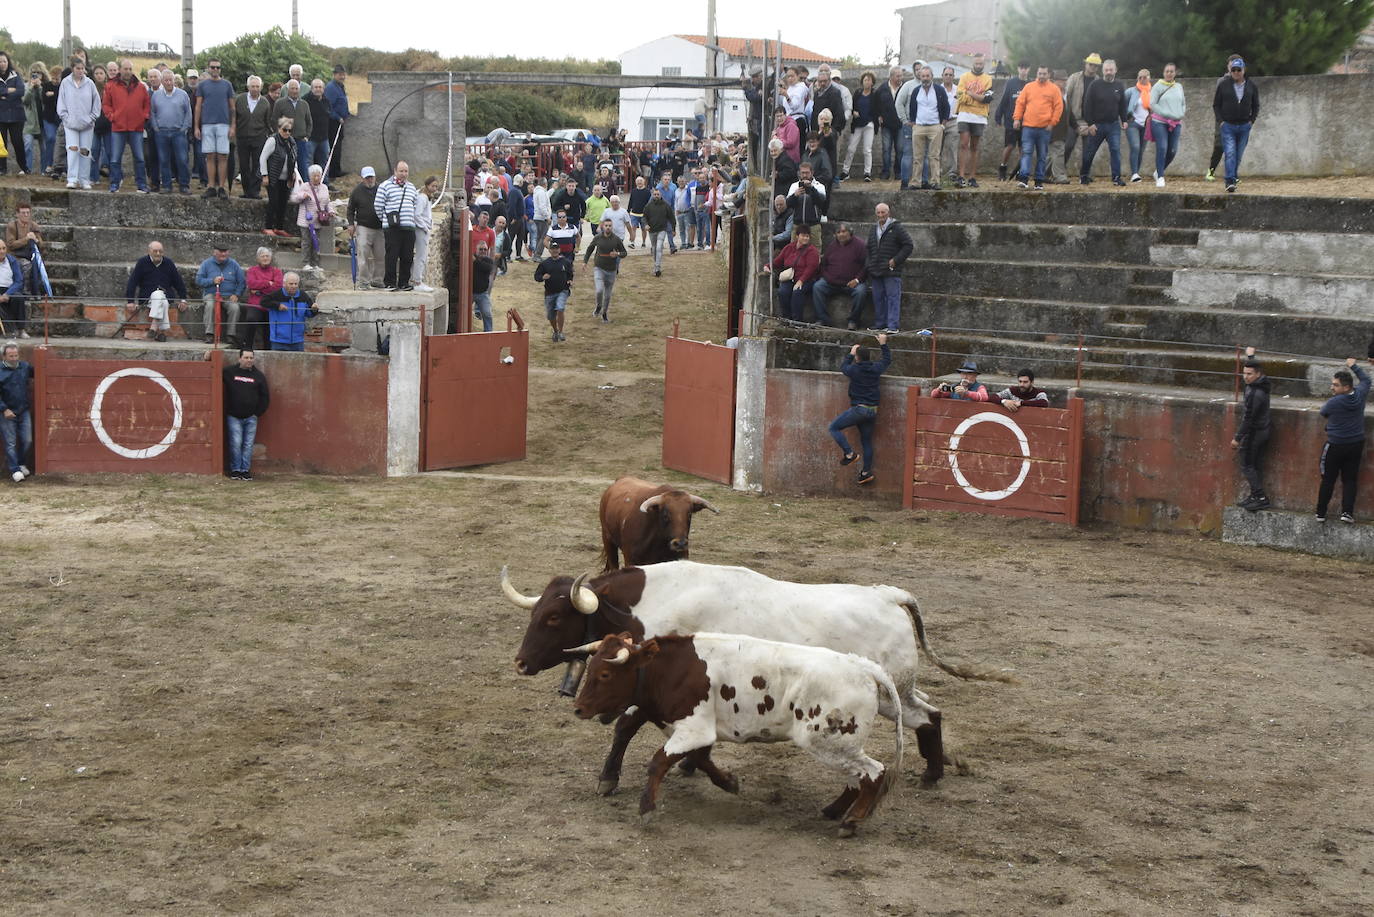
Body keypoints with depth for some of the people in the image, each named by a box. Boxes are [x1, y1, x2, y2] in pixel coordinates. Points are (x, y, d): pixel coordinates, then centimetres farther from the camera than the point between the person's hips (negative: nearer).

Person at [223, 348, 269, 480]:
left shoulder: (258, 375, 7)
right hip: (234, 417, -1)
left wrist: (258, 413, 4)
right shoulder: (230, 372, 3)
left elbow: (265, 396, 10)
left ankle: (246, 470, 8)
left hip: (251, 418, 1)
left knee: (248, 444, 2)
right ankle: (235, 470, 3)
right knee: (235, 443, -6)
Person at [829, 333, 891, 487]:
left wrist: (850, 354, 25)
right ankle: (866, 471, 18)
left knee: (834, 428, 2)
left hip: (859, 409, -6)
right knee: (867, 440, 15)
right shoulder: (876, 368, 2)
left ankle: (849, 454, -9)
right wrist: (883, 344, 35)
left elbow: (843, 367, 13)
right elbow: (887, 360, 24)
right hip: (873, 410, 6)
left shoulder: (854, 369, -11)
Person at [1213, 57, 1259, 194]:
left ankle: (1234, 176, 27)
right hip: (1228, 126, -2)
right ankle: (1230, 182, -19)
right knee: (1230, 153, -14)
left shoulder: (1251, 86, 6)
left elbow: (1256, 105, 15)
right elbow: (1216, 105, 6)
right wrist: (1221, 120, -4)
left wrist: (1252, 120, 4)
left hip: (1244, 126, 2)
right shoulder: (1224, 86, 0)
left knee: (1239, 155, 9)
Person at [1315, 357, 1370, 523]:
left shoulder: (1333, 402, -21)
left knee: (1328, 480, 6)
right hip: (1356, 445, 4)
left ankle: (1321, 513, 11)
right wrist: (1354, 366, 27)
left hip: (1335, 446, -4)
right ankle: (1347, 511, 1)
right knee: (1350, 479, 10)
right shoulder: (1359, 395, -7)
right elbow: (1365, 379, 15)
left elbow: (1323, 412, 2)